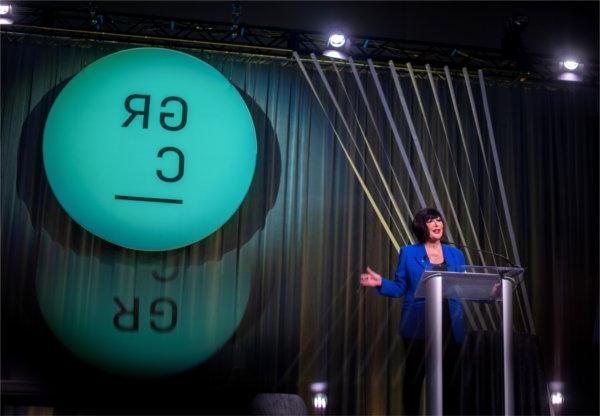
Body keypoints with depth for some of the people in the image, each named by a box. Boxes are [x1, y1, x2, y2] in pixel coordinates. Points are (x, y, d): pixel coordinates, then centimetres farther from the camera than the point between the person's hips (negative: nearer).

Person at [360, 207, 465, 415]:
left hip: (450, 326, 2)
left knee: (449, 378, 4)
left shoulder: (456, 254, 11)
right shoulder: (408, 253, 4)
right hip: (418, 326, -2)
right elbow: (400, 288, 2)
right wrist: (381, 283, -15)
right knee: (414, 378, 5)